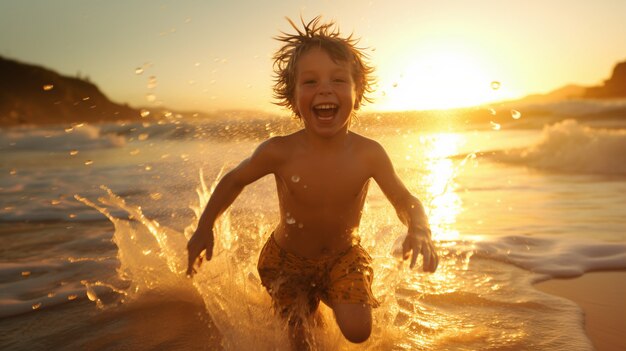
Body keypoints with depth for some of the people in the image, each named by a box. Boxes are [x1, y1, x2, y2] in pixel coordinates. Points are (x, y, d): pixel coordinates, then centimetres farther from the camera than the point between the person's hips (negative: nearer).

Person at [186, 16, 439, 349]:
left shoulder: (368, 154, -25)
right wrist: (204, 229, -9)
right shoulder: (279, 152, -27)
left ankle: (327, 298, 18)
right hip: (287, 258, 0)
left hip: (344, 255, 1)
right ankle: (309, 311, 39)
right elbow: (234, 181, -7)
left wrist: (419, 230, -33)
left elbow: (405, 200, -11)